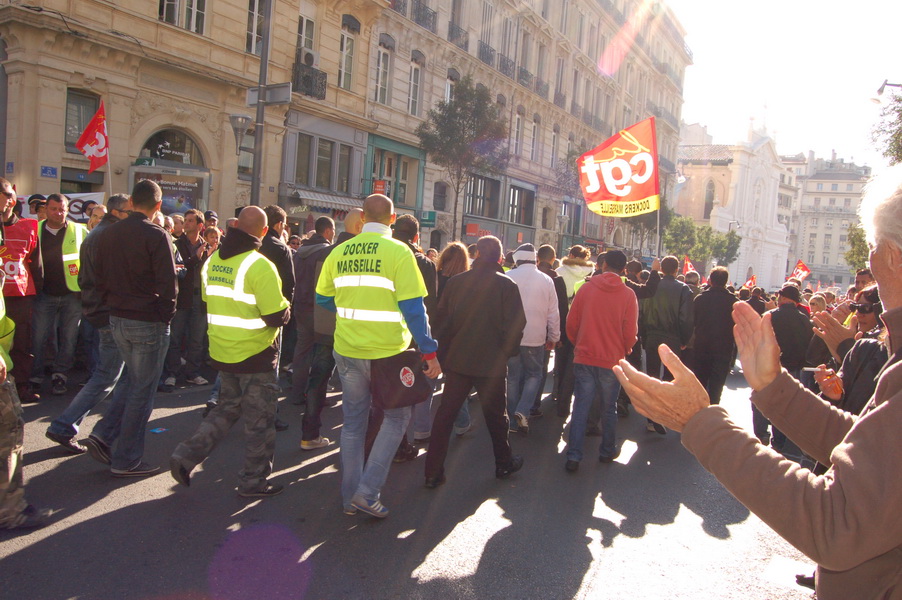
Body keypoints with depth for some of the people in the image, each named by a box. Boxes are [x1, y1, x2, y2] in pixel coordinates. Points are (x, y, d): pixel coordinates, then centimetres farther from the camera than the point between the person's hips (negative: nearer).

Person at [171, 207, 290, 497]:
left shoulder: (212, 262, 2)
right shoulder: (260, 266, -21)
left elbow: (209, 303, 14)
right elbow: (277, 317, -20)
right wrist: (286, 307, 0)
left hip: (221, 351, 7)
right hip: (255, 354, -7)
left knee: (227, 407, 24)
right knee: (260, 420, 7)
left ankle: (186, 456, 16)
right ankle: (254, 481, 18)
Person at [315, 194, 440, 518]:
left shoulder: (339, 252, 2)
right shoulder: (398, 251, -12)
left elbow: (323, 299, 11)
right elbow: (412, 307, -15)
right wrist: (429, 351, -10)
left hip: (346, 351, 4)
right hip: (387, 351, -4)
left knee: (353, 422, 17)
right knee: (396, 416, 15)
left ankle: (350, 497, 27)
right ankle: (367, 492, 9)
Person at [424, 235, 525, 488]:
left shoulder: (456, 282, -2)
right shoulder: (506, 285, -9)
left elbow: (441, 318, 2)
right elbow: (516, 324, -11)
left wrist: (444, 353, 12)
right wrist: (508, 352, 5)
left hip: (457, 360, 2)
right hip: (491, 362, -2)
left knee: (445, 414, 7)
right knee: (495, 414, 15)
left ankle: (433, 472, 8)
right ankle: (504, 464, 33)